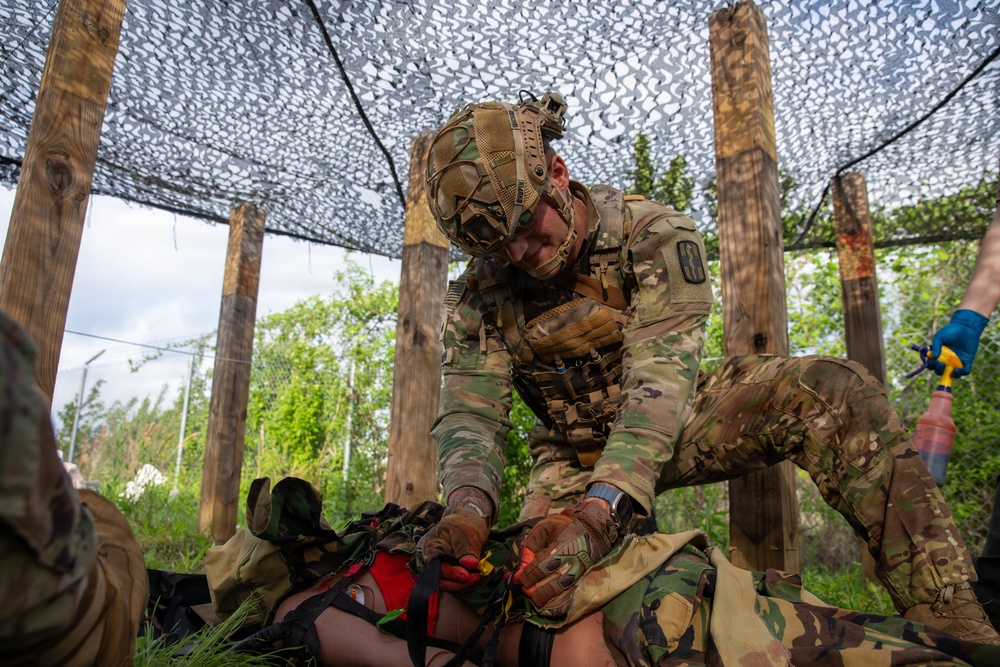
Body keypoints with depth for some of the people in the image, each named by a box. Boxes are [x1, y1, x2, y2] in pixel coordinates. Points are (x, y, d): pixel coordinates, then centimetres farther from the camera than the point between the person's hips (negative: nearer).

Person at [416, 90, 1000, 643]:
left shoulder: (657, 236, -21)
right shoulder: (479, 298, -12)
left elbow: (660, 379, -33)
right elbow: (471, 414, -21)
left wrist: (602, 508, -49)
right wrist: (467, 510, -45)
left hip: (675, 429, -2)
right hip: (575, 457, 3)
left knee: (834, 394, -26)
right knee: (541, 577, -19)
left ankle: (948, 619, -22)